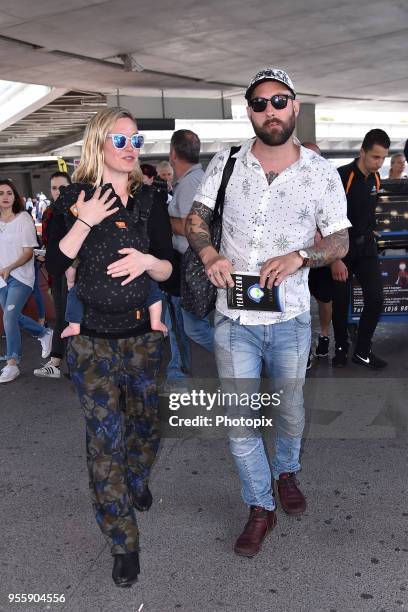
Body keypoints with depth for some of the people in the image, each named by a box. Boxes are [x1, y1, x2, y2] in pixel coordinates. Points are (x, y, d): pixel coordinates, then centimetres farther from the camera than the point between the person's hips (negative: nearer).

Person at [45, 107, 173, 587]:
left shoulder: (150, 200, 5)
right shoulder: (73, 199, -3)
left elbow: (168, 270, 6)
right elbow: (54, 267, -9)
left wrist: (148, 261, -15)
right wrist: (83, 223, -20)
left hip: (142, 334, 3)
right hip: (93, 337, -3)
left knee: (145, 425, 15)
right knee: (106, 436, -3)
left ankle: (136, 483, 48)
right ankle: (123, 543, 12)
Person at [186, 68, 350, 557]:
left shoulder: (321, 173, -2)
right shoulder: (225, 163, 0)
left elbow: (340, 240, 2)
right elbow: (195, 219, 6)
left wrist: (299, 256, -19)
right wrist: (210, 254, -17)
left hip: (290, 318, 0)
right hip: (233, 318, 1)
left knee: (290, 413, 17)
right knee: (238, 420, 6)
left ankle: (286, 472, 50)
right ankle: (260, 509, 27)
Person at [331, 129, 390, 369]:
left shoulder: (375, 178, 5)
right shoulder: (342, 177, -18)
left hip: (365, 246, 6)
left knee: (376, 298, -1)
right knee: (341, 302, 4)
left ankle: (362, 351, 13)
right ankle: (341, 349, 24)